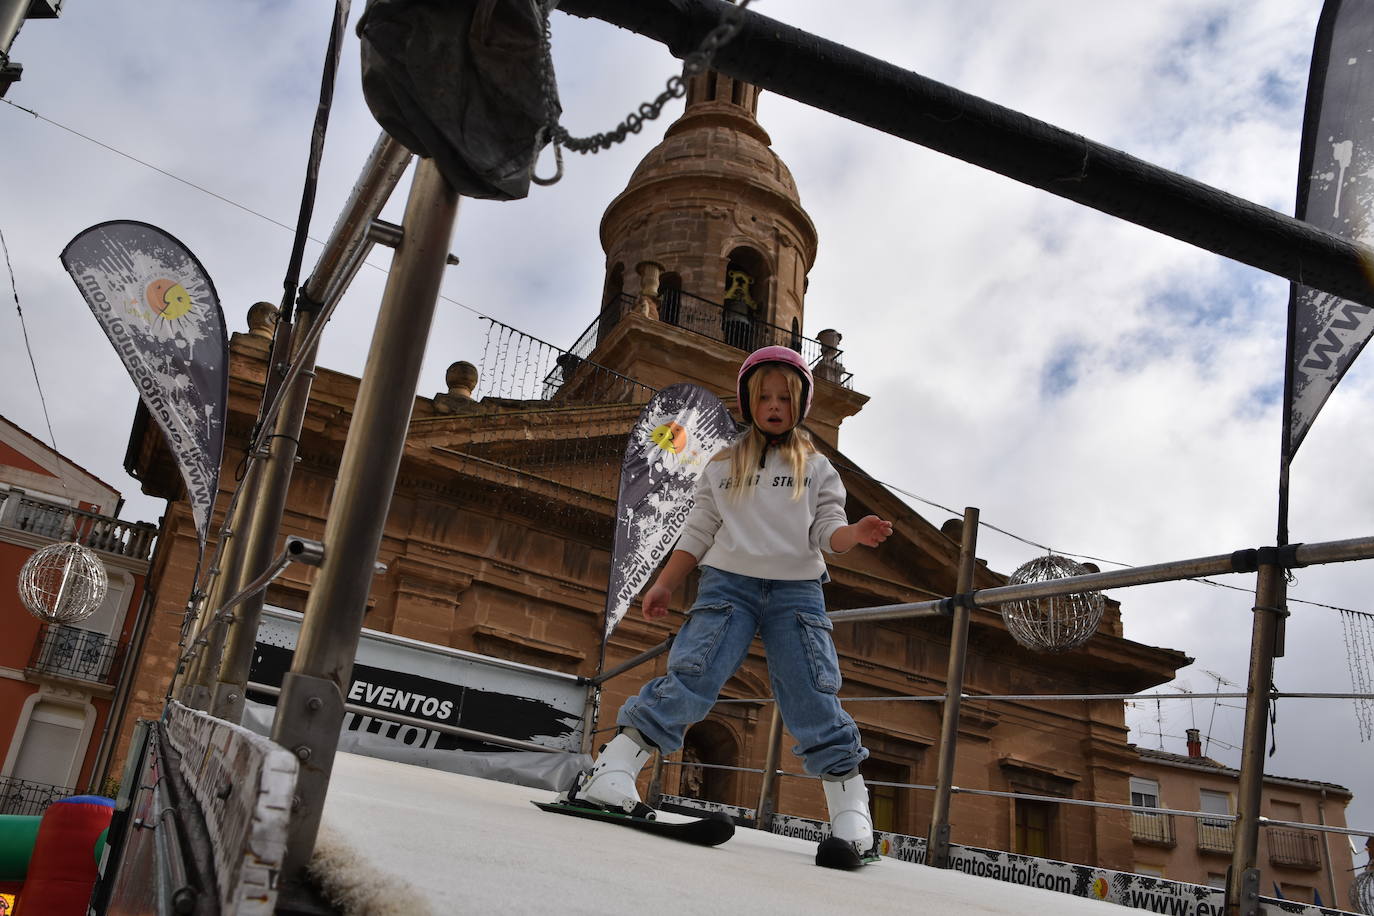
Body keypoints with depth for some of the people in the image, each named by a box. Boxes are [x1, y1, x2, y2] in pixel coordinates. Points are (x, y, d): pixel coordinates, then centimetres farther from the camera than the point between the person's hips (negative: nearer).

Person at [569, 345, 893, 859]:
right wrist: (665, 584, 6)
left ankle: (850, 808, 1)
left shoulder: (816, 467, 14)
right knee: (691, 678, -15)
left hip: (797, 591, 0)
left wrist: (855, 534, -19)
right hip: (728, 584, 0)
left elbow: (826, 529, 3)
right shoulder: (723, 467, 16)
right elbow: (698, 534, 14)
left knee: (813, 700, -6)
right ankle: (610, 772, -14)